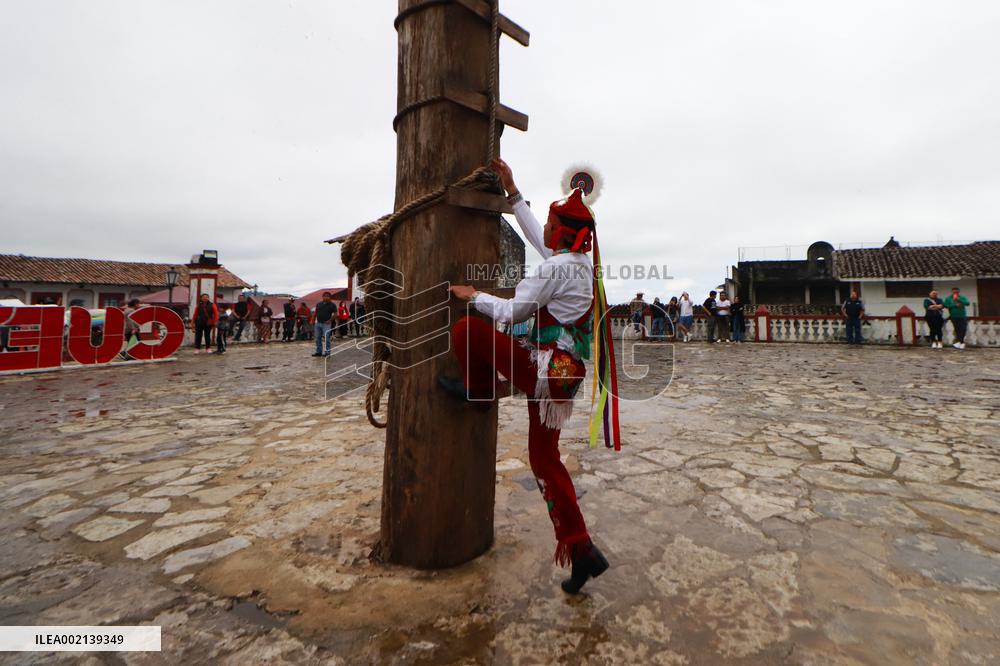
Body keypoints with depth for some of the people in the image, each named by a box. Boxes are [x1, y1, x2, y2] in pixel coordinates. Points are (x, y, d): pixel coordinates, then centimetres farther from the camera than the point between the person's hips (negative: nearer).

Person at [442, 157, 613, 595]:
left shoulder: (556, 268, -16)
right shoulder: (581, 262, 13)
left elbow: (511, 312, -11)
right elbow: (535, 236, 25)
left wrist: (473, 296, 4)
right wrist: (511, 190, 30)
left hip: (546, 372, -9)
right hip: (562, 377, 9)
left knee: (467, 329, -5)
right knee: (545, 460, 16)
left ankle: (478, 389, 20)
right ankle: (581, 551, 21)